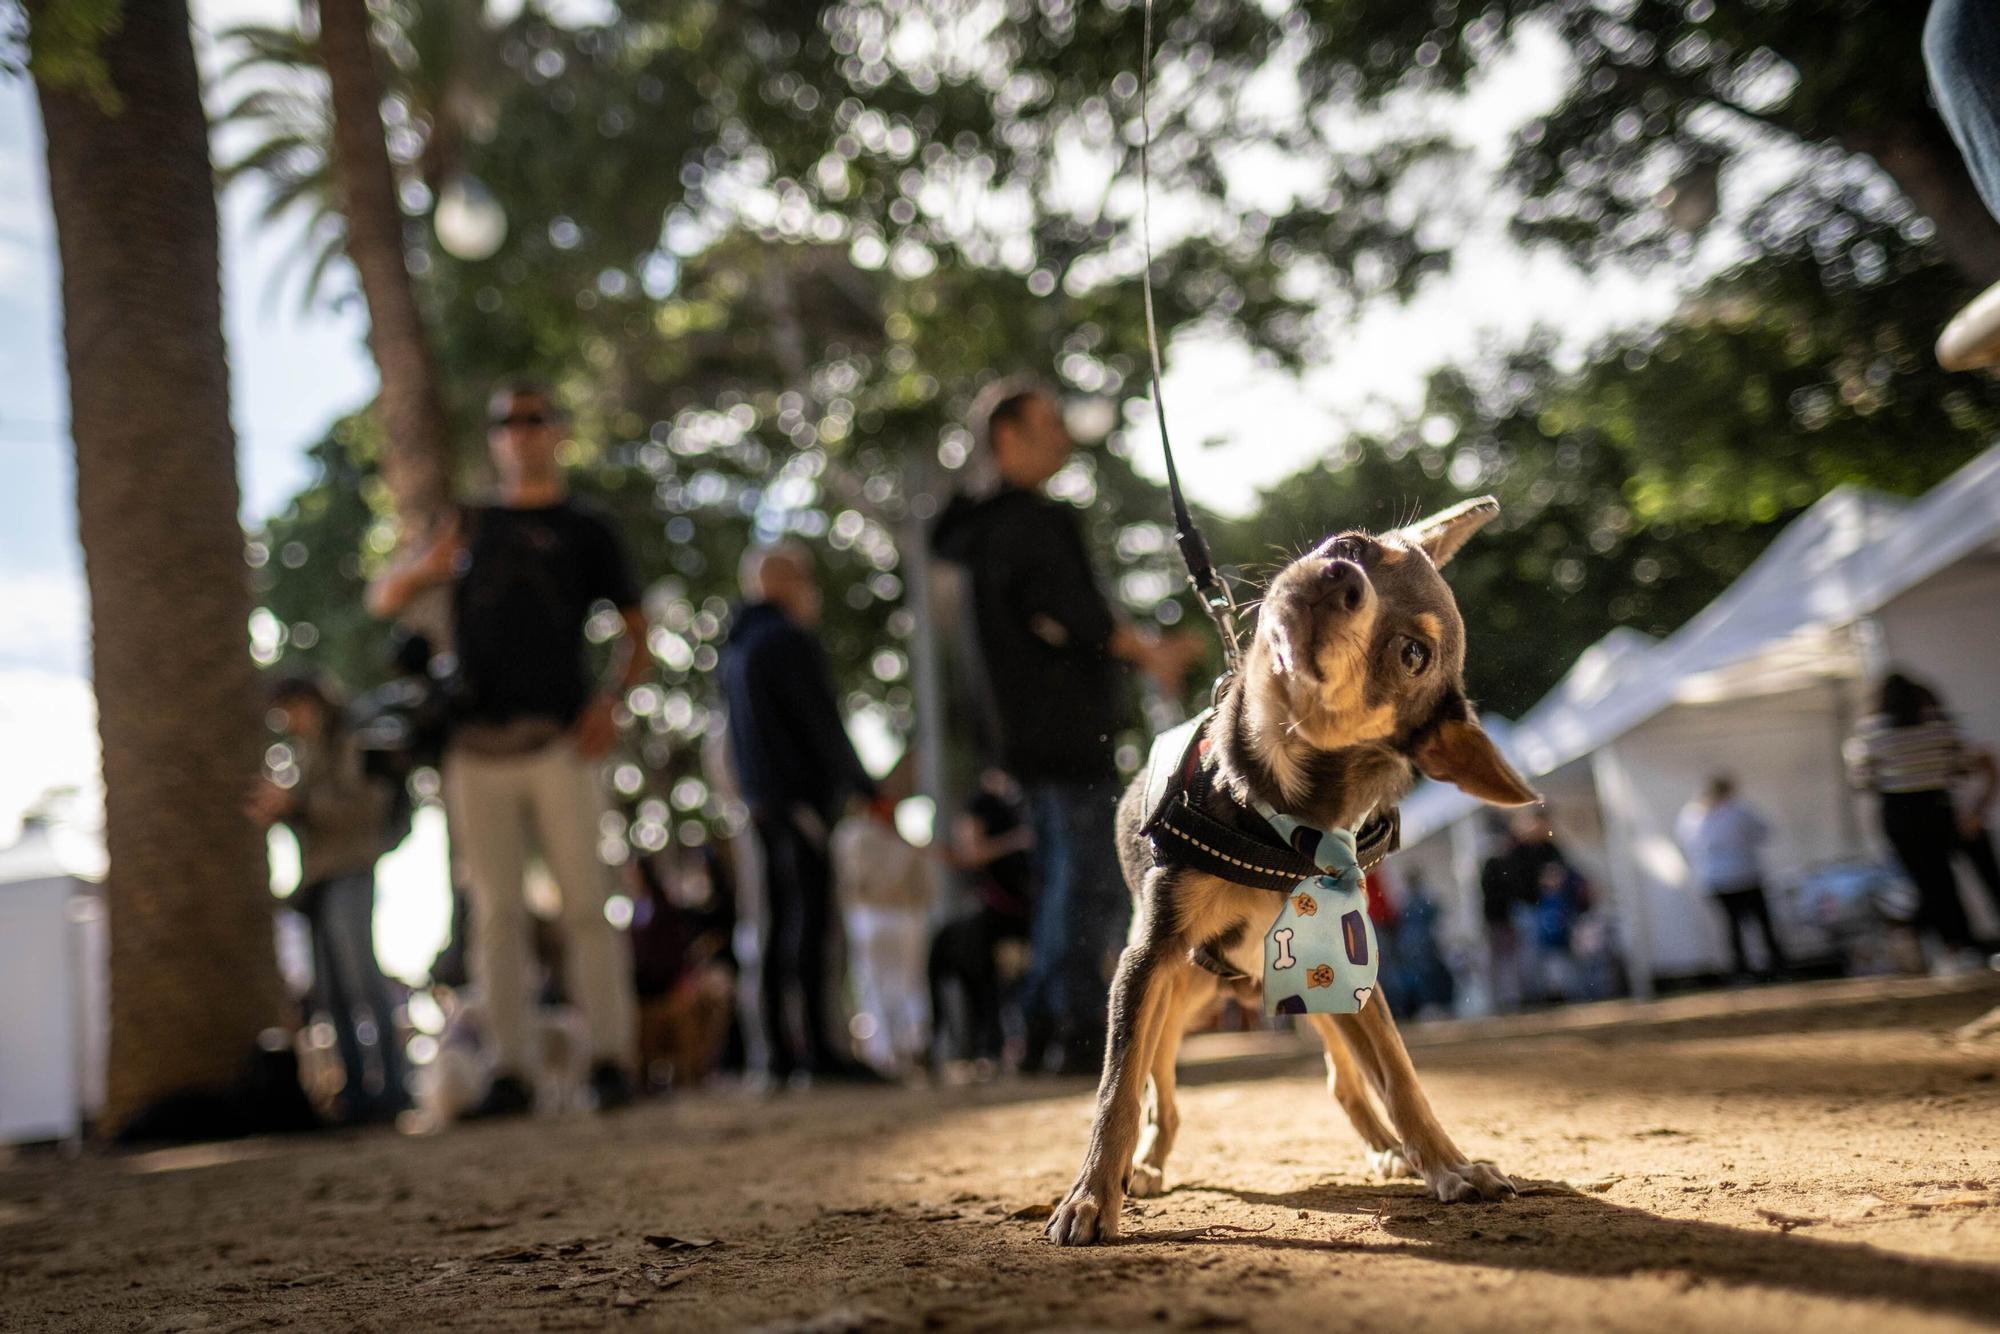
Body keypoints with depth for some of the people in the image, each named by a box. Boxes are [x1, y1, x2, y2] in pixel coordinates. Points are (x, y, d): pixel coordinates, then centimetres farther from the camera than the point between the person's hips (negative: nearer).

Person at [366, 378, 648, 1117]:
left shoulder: (585, 529, 12)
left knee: (586, 904, -5)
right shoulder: (469, 526, 20)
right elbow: (382, 600, 17)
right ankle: (510, 1071, 3)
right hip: (477, 749, 3)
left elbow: (635, 632, 10)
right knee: (496, 912, 1)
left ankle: (610, 1061, -1)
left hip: (559, 744, -2)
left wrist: (610, 697, -10)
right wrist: (424, 566, -6)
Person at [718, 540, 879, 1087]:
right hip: (803, 793, -9)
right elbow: (822, 724, -13)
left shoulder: (735, 648, 19)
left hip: (763, 798, 9)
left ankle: (780, 1053, 10)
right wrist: (864, 786, -7)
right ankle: (816, 1049, -15)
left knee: (781, 924, 9)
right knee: (811, 920, -12)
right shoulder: (789, 639, -9)